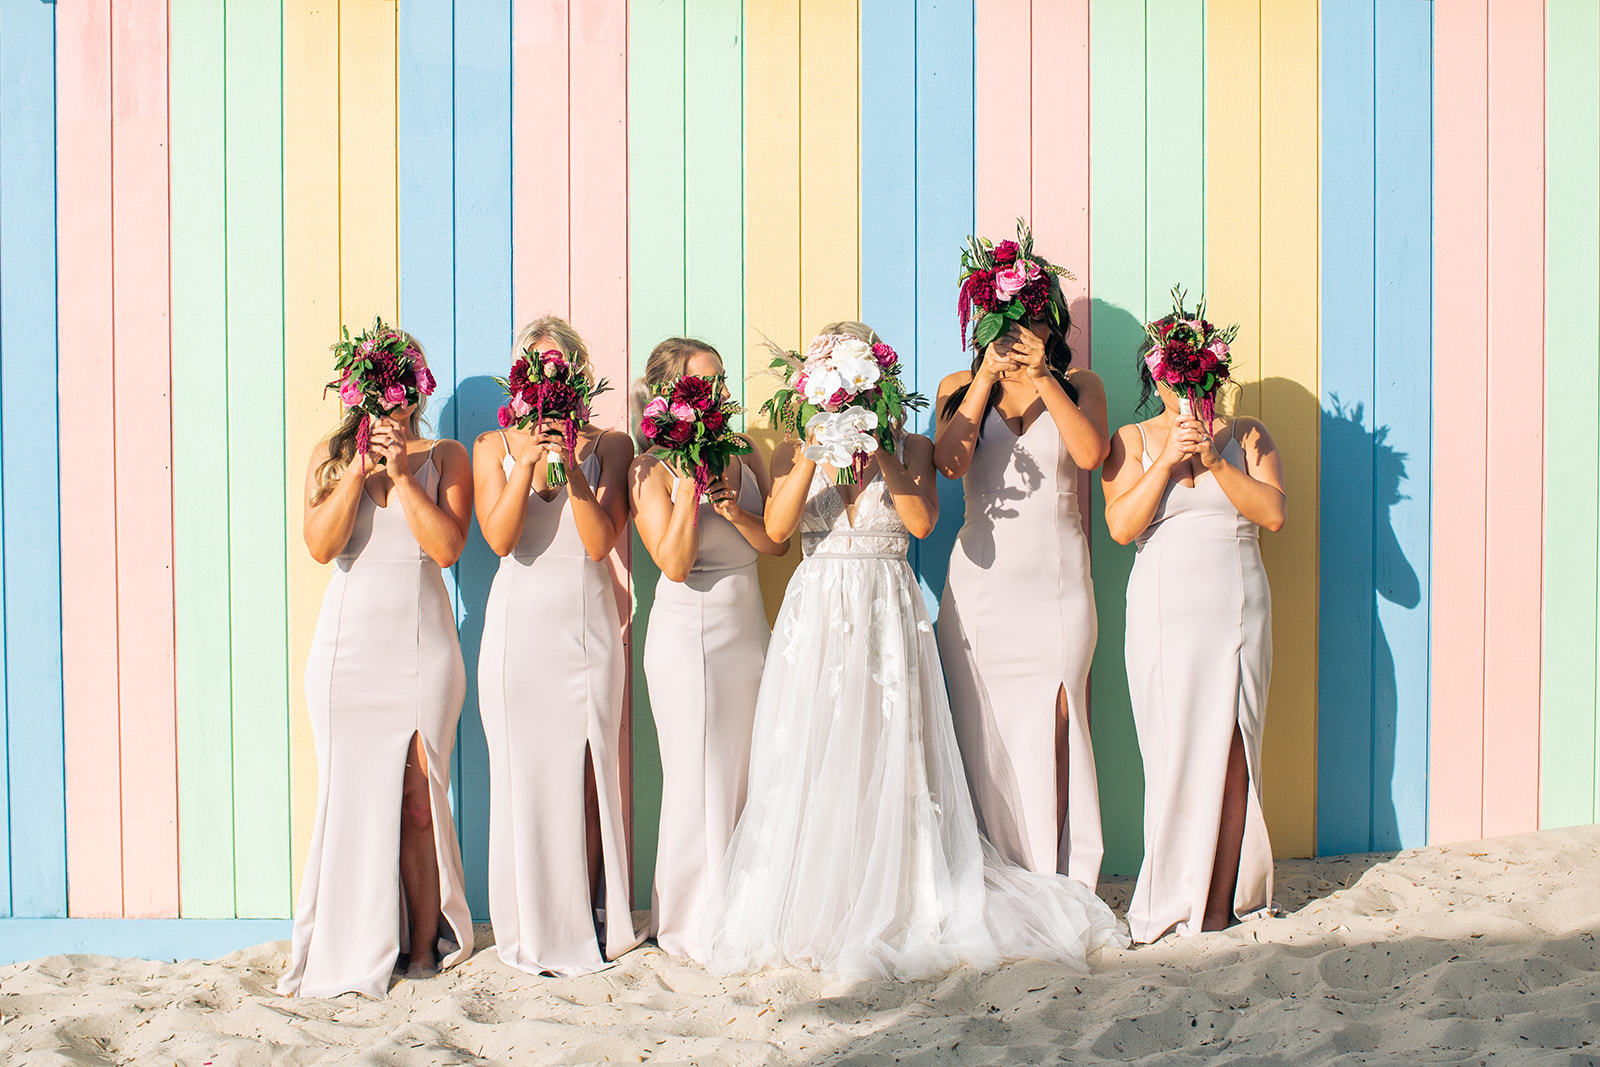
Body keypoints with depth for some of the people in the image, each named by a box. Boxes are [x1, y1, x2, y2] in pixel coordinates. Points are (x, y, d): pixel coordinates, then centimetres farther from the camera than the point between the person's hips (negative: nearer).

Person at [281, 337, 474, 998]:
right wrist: (359, 469, -11)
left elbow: (447, 547, -7)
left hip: (422, 643, -1)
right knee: (351, 794, 1)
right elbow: (320, 545, -4)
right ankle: (354, 950, 10)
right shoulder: (331, 456, 10)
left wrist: (401, 472, -11)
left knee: (418, 795, -3)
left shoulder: (443, 458, 7)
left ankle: (424, 943, 7)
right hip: (348, 642, 1)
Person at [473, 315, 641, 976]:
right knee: (524, 772, 1)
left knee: (587, 772, 1)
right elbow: (500, 538, -7)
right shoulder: (493, 447, 7)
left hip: (587, 622, 0)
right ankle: (533, 933, 11)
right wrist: (527, 466, -17)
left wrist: (574, 469, -16)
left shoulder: (607, 446, 5)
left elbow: (600, 542, -6)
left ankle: (591, 924, 12)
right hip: (519, 623, 0)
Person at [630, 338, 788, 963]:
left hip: (748, 629, 5)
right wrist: (691, 485, -19)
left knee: (748, 776, 9)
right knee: (700, 780, -1)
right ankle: (694, 928, 12)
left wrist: (736, 513, -14)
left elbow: (778, 543, 3)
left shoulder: (744, 455, 8)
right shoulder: (653, 470, -6)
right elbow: (675, 563, -15)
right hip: (689, 634, -5)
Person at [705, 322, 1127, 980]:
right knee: (809, 760, -3)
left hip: (888, 611, -1)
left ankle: (893, 912, 5)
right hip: (817, 610, 1)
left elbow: (922, 522, -8)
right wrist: (815, 452, -14)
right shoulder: (794, 451, 10)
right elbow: (776, 528, -6)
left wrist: (882, 452, -15)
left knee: (888, 757, -4)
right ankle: (807, 916, 5)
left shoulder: (910, 447, 8)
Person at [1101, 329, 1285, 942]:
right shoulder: (1132, 441, 8)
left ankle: (1219, 898, 4)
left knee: (1228, 752, -3)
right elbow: (1121, 526, -6)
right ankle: (1174, 896, 7)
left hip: (1237, 610, 1)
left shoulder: (1245, 436, 10)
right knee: (1172, 753, -4)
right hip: (1162, 613, -1)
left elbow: (1273, 513, -4)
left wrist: (1214, 460, -13)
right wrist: (1166, 461, -14)